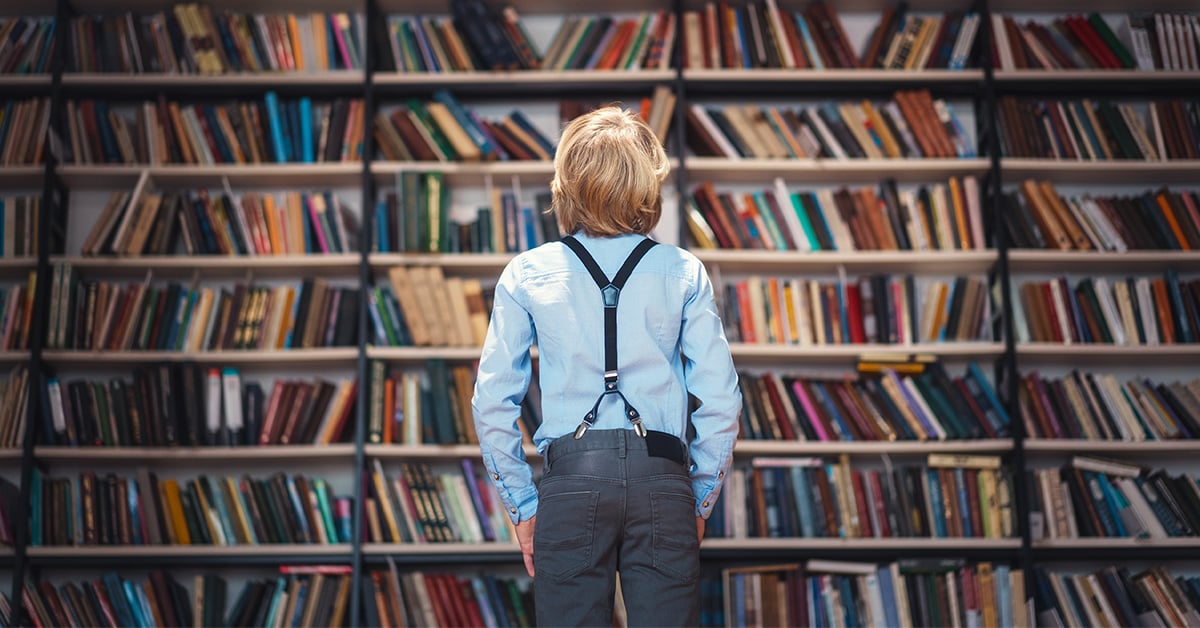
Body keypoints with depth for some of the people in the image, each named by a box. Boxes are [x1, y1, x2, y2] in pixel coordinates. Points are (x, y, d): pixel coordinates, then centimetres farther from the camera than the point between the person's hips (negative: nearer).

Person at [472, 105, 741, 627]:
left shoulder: (527, 274, 5)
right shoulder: (683, 272, 4)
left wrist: (523, 504, 10)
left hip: (571, 481, 0)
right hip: (662, 478, 0)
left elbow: (492, 403, 3)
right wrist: (701, 500, 12)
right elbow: (719, 398, 1)